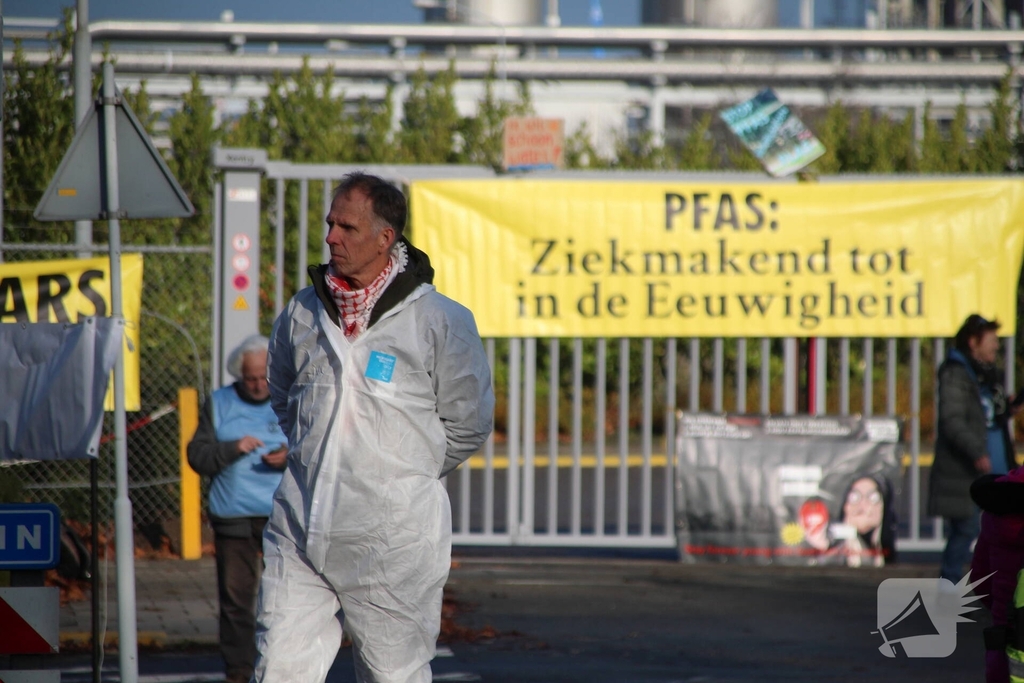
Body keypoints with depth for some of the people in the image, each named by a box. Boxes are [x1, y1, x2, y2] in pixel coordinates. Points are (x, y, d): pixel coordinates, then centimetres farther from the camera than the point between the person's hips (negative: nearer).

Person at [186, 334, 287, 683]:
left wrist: (291, 458, -14)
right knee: (235, 595, 1)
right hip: (234, 518, 1)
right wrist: (233, 448, -12)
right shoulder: (219, 404, 12)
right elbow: (197, 456, 4)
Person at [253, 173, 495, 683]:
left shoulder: (440, 321, -4)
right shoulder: (301, 314, 9)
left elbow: (467, 422, 5)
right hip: (299, 529, 4)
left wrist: (401, 475, 8)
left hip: (392, 539, -3)